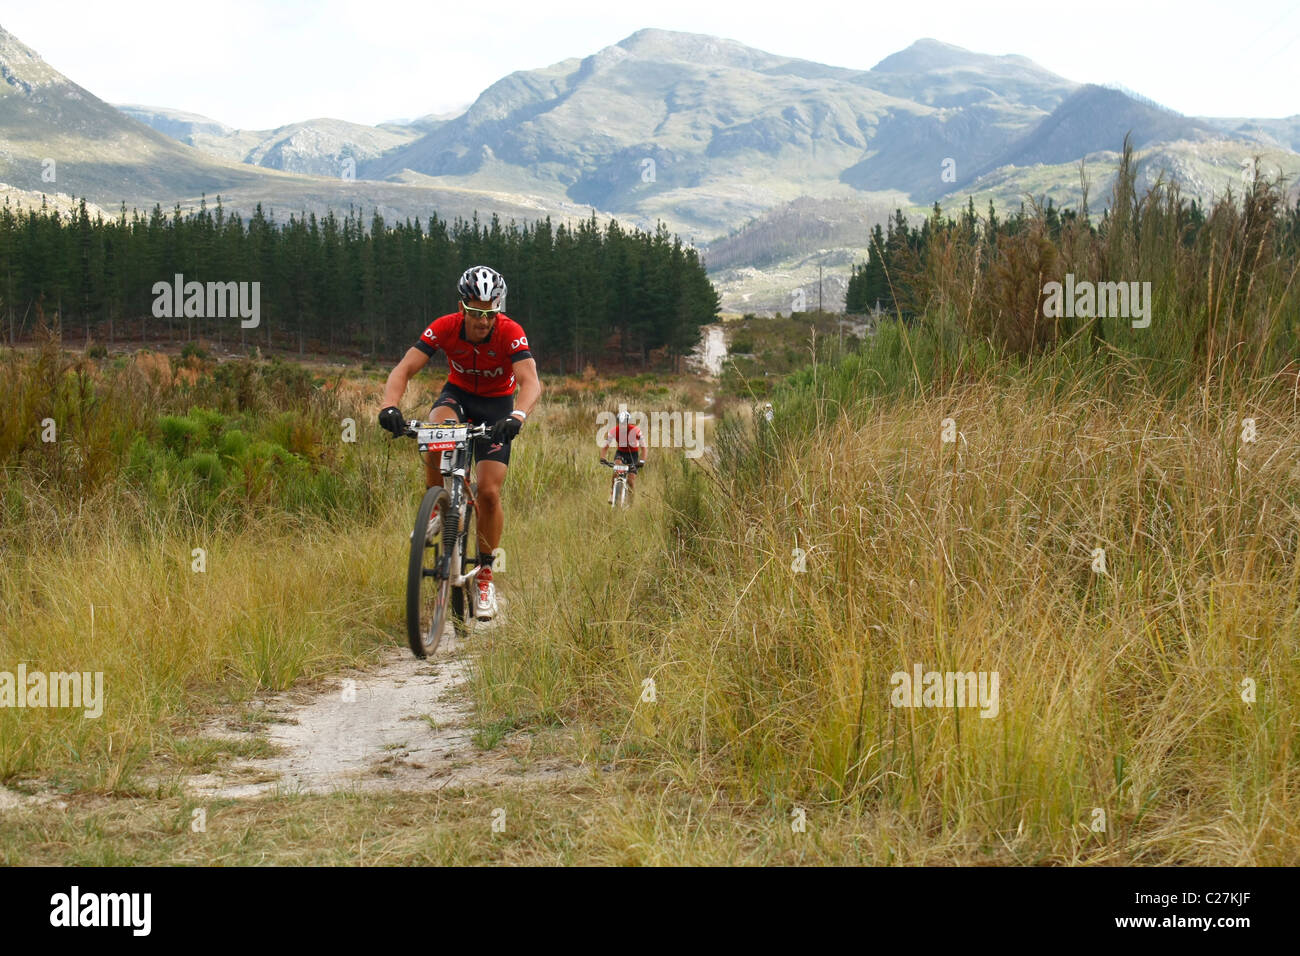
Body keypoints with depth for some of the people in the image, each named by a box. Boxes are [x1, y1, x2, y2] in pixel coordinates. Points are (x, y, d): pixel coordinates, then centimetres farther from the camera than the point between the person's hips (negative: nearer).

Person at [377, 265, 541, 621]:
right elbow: (404, 369, -29)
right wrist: (390, 406, -49)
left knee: (489, 492, -12)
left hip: (497, 404, -1)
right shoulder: (444, 327, -24)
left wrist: (517, 417, -60)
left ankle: (485, 577, 5)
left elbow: (530, 382, -40)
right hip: (458, 394, 1)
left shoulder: (510, 333, -28)